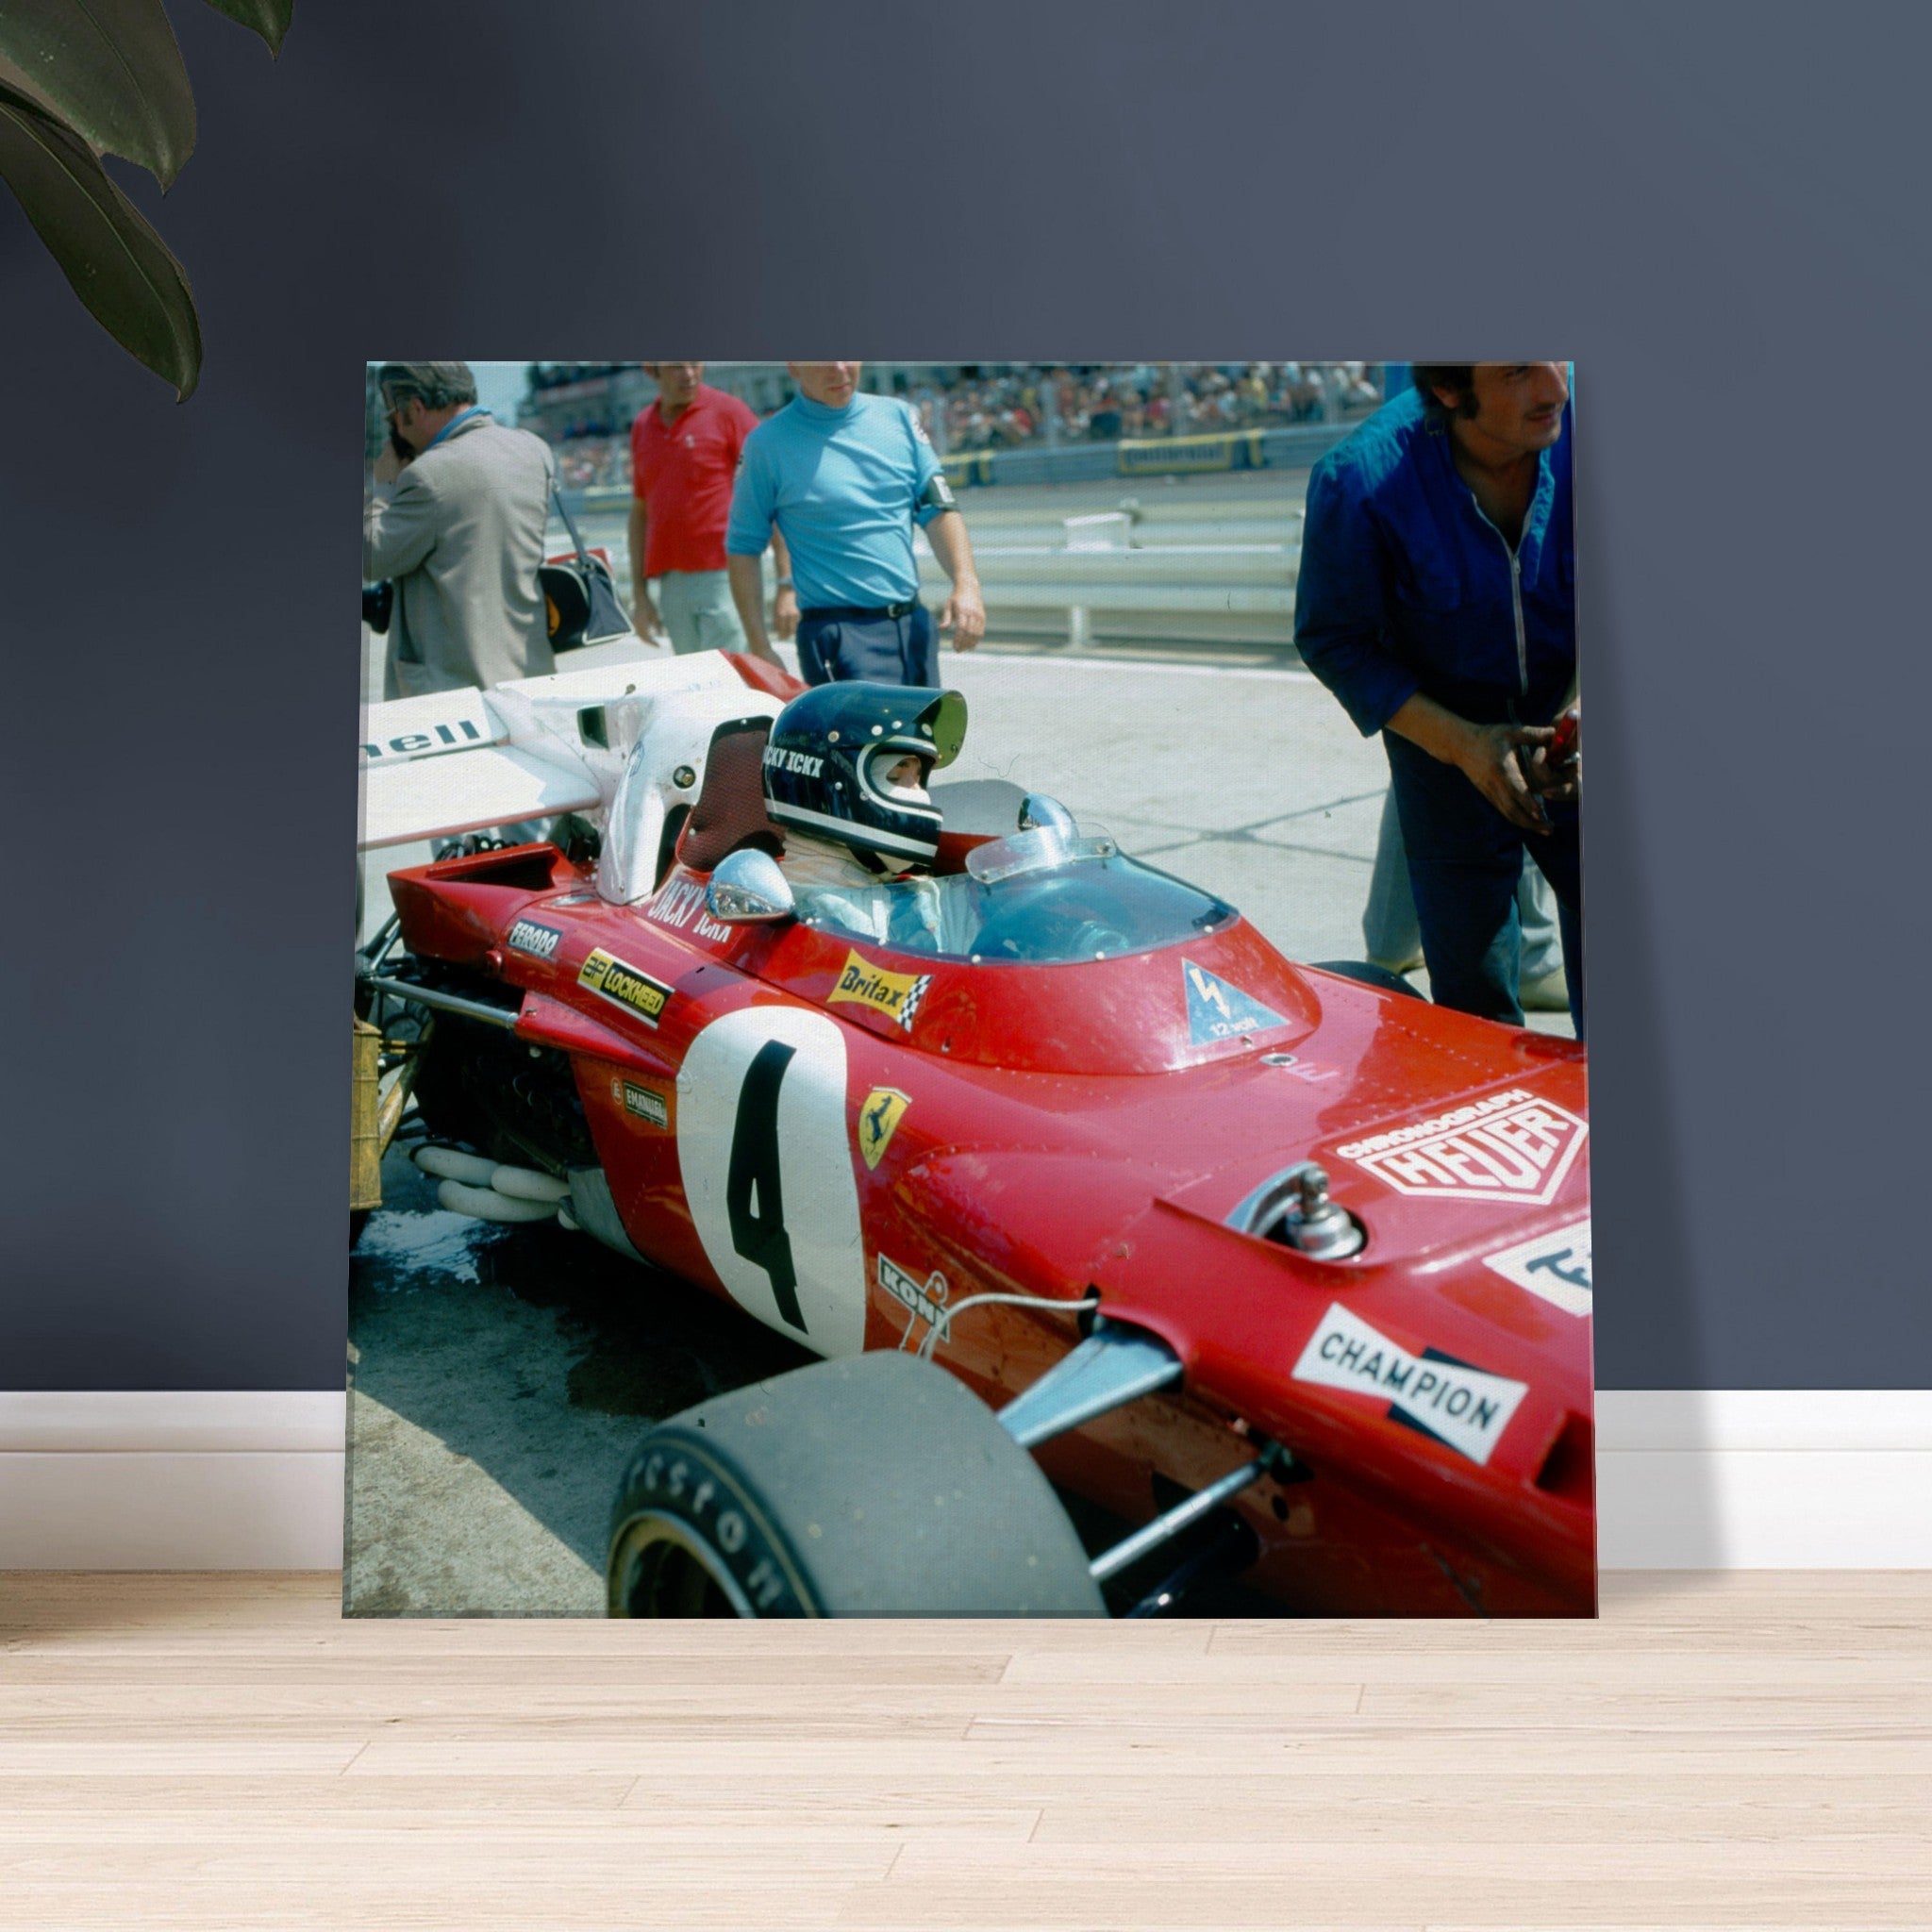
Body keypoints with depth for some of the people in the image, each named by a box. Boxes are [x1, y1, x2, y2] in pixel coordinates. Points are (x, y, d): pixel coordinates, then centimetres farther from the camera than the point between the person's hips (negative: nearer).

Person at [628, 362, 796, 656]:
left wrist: (786, 586, -13)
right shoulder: (643, 425, 14)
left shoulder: (728, 412, -1)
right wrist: (639, 594, 13)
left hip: (724, 577, -5)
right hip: (671, 585, 5)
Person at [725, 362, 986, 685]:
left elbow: (938, 508, 10)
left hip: (915, 625, 5)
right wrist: (761, 650, -4)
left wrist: (966, 584, -7)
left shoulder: (898, 417, 10)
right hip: (837, 633, -5)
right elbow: (742, 549, 1)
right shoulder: (767, 443, -2)